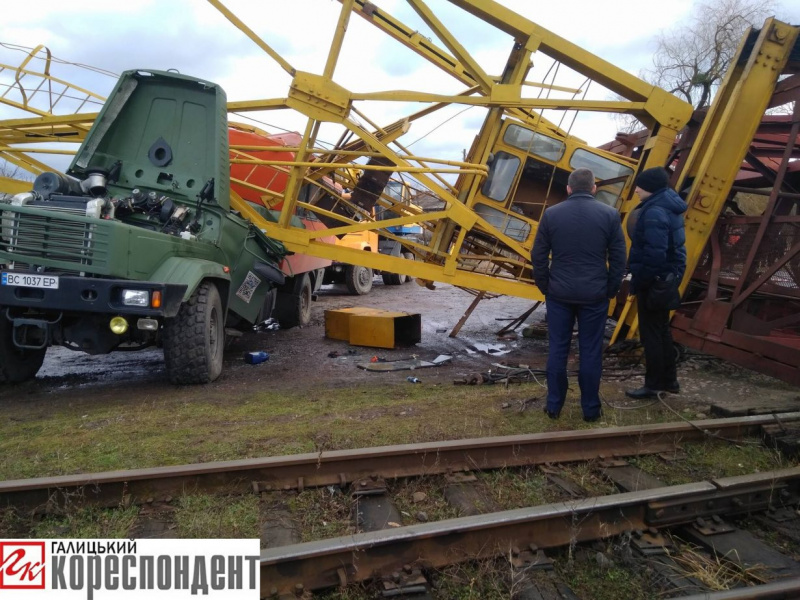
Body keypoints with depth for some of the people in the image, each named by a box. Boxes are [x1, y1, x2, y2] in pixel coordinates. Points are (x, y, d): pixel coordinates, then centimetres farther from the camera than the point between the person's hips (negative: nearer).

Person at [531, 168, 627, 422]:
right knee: (591, 352, 7)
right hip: (594, 295, -1)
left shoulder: (551, 214, 0)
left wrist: (545, 287, 11)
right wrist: (611, 290, 10)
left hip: (559, 294, 1)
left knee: (558, 350, 9)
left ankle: (554, 405, 16)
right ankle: (590, 408, 15)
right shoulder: (609, 214, -2)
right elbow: (618, 258, 0)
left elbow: (538, 256, 1)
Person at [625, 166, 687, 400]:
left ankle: (654, 384, 10)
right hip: (667, 277, 10)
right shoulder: (668, 207, 12)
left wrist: (640, 280, -18)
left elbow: (654, 253, -27)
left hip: (654, 280, -10)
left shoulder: (654, 213, -21)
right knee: (661, 329, 18)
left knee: (650, 332, 0)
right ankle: (668, 380, 28)